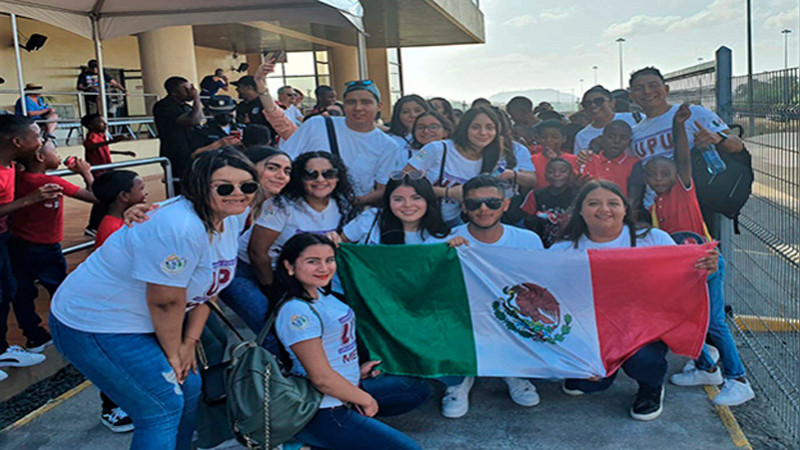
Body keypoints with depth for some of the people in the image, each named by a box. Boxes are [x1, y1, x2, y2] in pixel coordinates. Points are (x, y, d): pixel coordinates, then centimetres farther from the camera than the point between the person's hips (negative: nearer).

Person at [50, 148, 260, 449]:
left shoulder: (233, 217, -3)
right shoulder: (179, 227, -33)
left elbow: (209, 285, 4)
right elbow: (165, 300, -25)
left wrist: (189, 343, 1)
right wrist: (173, 354, -10)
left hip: (143, 322, 9)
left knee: (189, 388, 16)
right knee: (164, 409, -7)